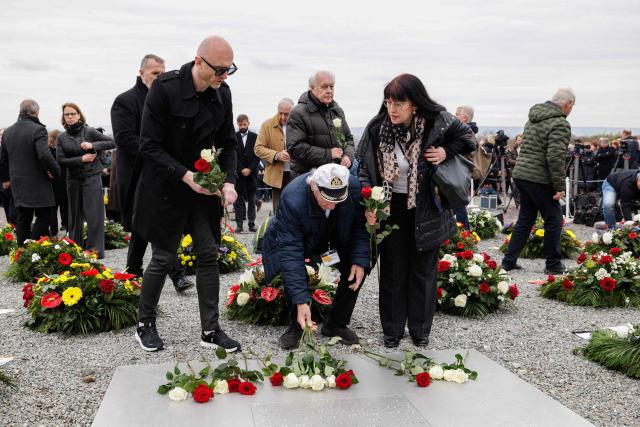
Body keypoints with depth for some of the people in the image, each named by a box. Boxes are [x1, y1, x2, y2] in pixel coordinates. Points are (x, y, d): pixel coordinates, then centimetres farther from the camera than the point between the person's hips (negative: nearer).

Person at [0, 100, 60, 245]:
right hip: (38, 184, -7)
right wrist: (55, 171, -11)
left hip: (17, 184, 7)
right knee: (43, 218, -1)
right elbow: (45, 155, -26)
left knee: (23, 219, 13)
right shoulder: (38, 129, -14)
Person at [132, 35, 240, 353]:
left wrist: (229, 181, -10)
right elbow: (149, 145, -17)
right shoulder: (164, 88, -18)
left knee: (209, 255, 4)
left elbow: (228, 144, 6)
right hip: (165, 188, -5)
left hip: (204, 185, 5)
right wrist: (185, 175, -27)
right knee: (163, 258, 2)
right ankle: (145, 325, 23)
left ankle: (210, 331, 13)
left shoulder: (222, 93, -1)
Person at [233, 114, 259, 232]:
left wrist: (250, 169, -9)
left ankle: (251, 224, 8)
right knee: (238, 200, -1)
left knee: (251, 200, 5)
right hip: (238, 173, -1)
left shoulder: (255, 137, 5)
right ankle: (239, 224, 1)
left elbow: (257, 155, 2)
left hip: (251, 173, 1)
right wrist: (241, 170, -9)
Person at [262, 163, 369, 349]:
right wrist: (301, 301, -44)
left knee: (356, 268, -13)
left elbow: (360, 225, -13)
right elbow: (290, 252, -41)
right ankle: (295, 326, -5)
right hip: (295, 238, -3)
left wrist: (360, 261, -24)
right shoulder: (292, 199, -40)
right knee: (292, 270, -29)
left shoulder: (354, 186, -31)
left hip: (337, 240, 4)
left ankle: (336, 324, 7)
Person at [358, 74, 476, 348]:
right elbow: (364, 168, -5)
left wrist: (446, 152, -15)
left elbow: (467, 139, 3)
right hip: (392, 209, 0)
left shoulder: (438, 122, -15)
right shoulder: (377, 127, -14)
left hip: (426, 210, 0)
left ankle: (420, 330, 26)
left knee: (423, 270, 11)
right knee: (393, 271, 8)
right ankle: (392, 330, 23)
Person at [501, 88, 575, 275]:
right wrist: (560, 187, -15)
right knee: (554, 219, 5)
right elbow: (555, 158, -21)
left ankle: (509, 261, 17)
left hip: (520, 174, 8)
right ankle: (553, 265, 13)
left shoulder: (534, 118, 15)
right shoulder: (560, 124, -13)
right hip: (539, 179, -8)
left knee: (525, 219, 16)